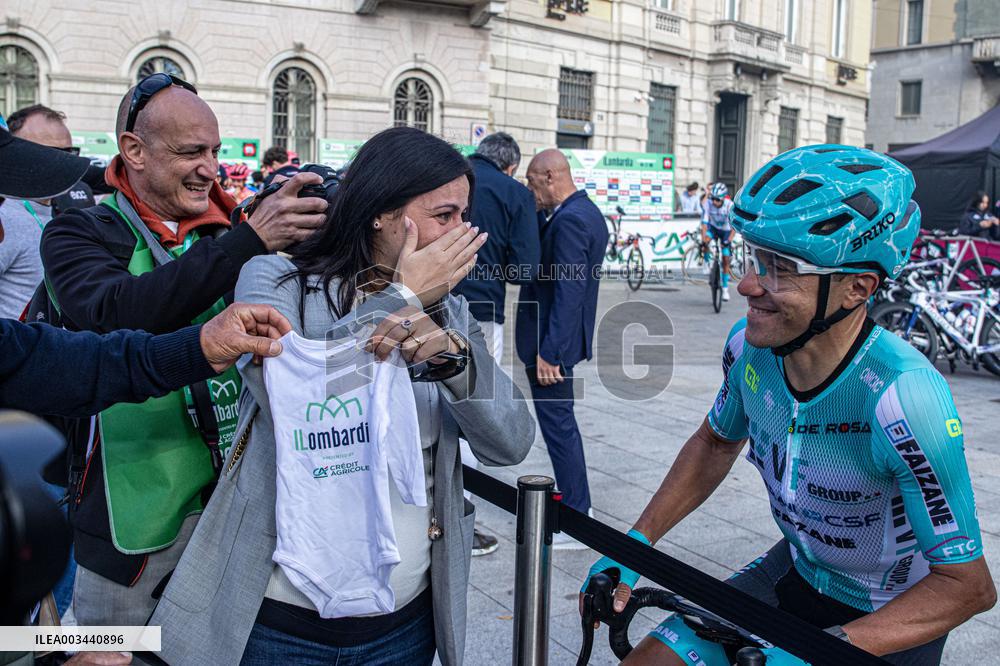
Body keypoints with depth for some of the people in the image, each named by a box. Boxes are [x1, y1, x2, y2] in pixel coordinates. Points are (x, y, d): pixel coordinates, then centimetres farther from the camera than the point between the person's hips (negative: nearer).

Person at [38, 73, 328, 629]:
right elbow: (114, 315, -29)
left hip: (236, 496, 3)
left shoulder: (226, 230, 3)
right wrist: (249, 242, -35)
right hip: (133, 514, -3)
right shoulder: (80, 235, -6)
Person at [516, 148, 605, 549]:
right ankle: (577, 504, 33)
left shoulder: (569, 220, -20)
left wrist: (548, 351, -25)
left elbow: (569, 291, -25)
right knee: (562, 422, 20)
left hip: (552, 340, -11)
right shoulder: (588, 212, 12)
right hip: (567, 336, 11)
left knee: (558, 425, -1)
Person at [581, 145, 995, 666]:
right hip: (795, 570, 4)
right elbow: (716, 444, 3)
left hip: (892, 620, -3)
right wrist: (633, 544, -2)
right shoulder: (750, 345, -18)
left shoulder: (900, 396, -34)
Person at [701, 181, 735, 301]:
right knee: (705, 239, -34)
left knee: (725, 260, -2)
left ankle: (725, 288, 10)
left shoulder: (730, 205, -30)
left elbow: (734, 225, -33)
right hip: (713, 227, 1)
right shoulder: (707, 204, -26)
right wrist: (703, 239, -40)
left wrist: (729, 239, -46)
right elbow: (704, 222, -28)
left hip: (726, 230, -1)